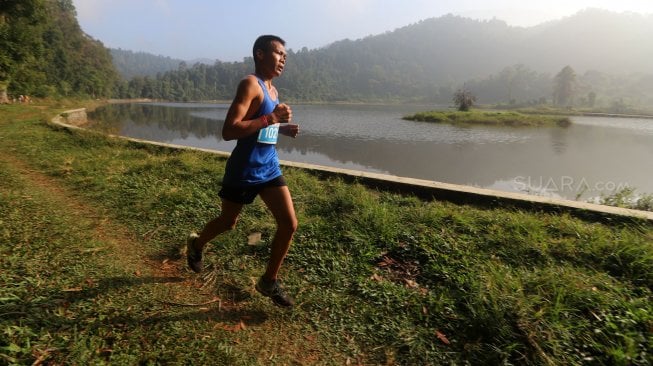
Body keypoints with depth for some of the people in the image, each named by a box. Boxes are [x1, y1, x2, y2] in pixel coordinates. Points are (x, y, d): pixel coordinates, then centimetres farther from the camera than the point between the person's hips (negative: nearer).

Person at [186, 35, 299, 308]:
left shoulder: (272, 89, 11)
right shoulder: (250, 84, -15)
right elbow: (228, 131, -25)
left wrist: (283, 129, 5)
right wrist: (271, 118, -26)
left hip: (269, 168, 7)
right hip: (244, 171, -7)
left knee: (290, 224, -1)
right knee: (228, 222, 14)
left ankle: (269, 281, 16)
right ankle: (196, 244, 48)